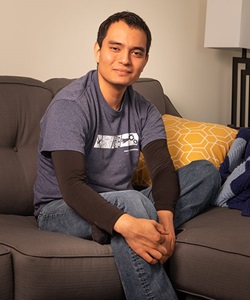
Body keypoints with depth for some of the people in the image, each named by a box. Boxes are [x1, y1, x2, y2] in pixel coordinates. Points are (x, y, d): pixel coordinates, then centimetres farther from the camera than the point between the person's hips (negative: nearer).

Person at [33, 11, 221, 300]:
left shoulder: (144, 111, 4)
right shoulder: (70, 105, -17)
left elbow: (162, 168, -9)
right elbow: (71, 185, -28)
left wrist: (165, 220, -30)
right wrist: (126, 224, -44)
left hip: (121, 206, 7)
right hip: (61, 209, -6)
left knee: (205, 172, -8)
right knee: (131, 200, -38)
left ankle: (149, 234, -26)